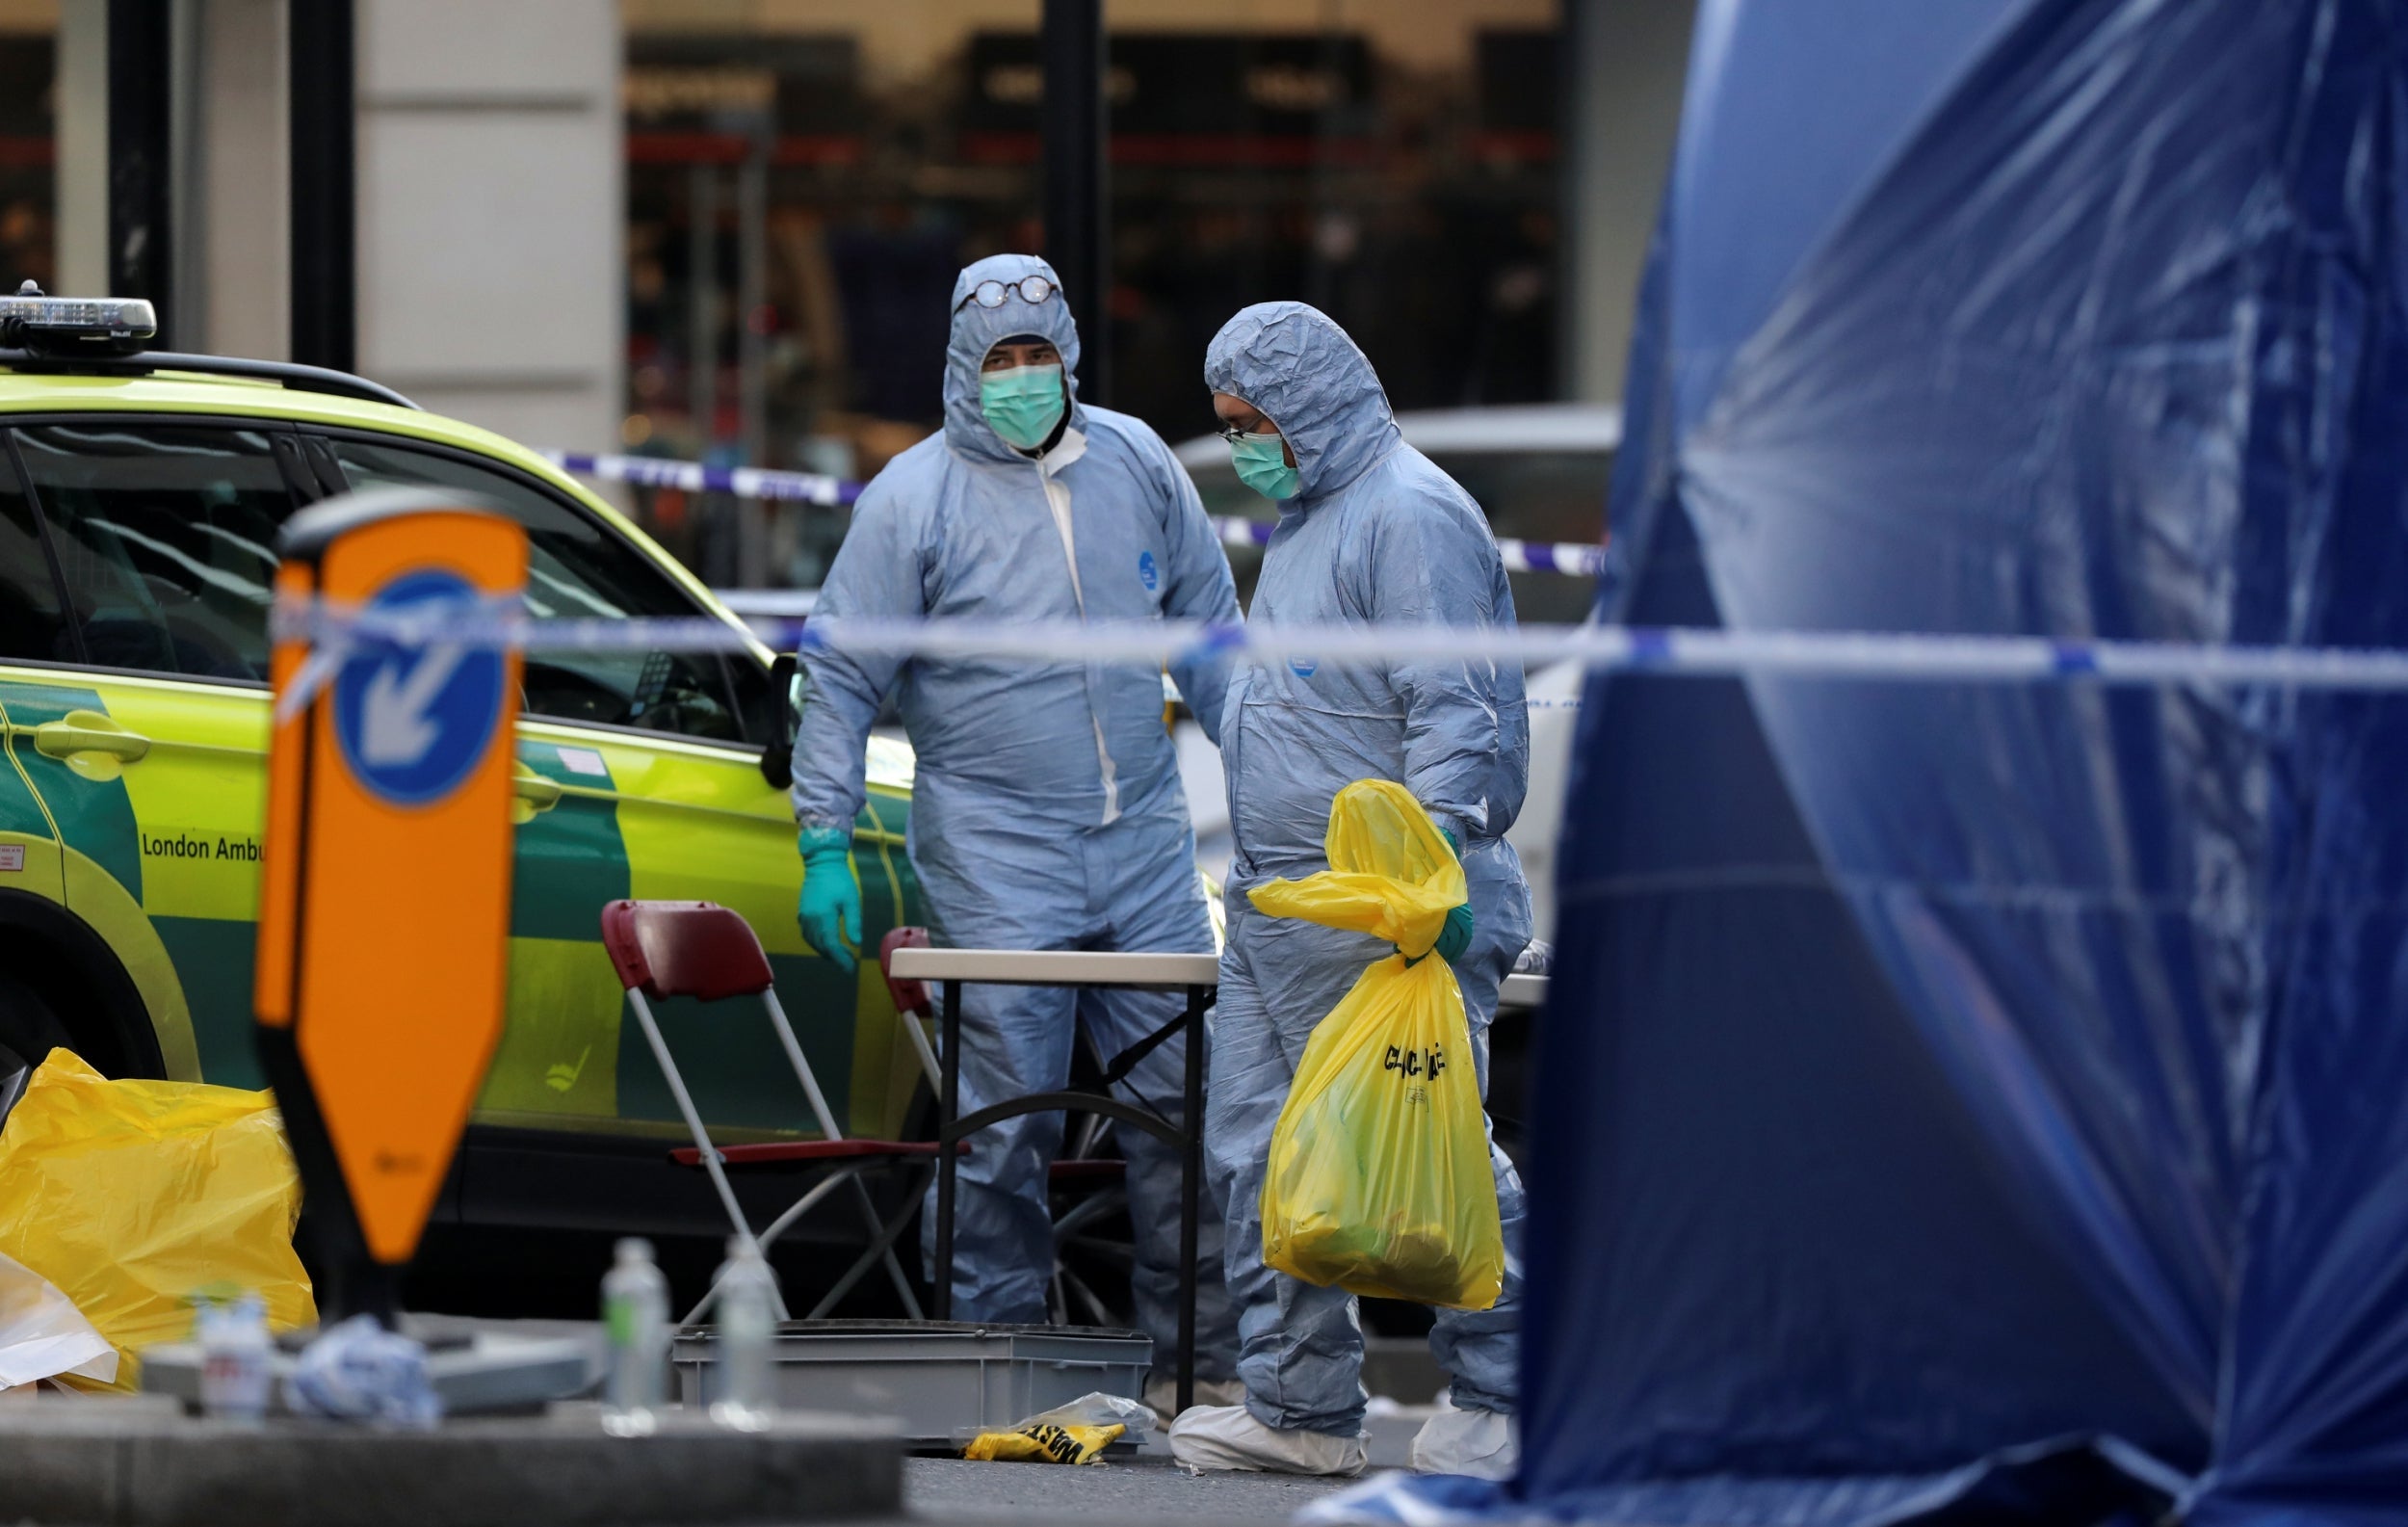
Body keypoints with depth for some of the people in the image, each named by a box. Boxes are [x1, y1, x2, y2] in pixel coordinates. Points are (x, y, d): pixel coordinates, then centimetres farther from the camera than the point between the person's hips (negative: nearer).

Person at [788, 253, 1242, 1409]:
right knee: (1007, 1115, -4)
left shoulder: (1137, 464, 8)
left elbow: (1209, 633, 18)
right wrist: (824, 847, -7)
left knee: (1184, 1101, 4)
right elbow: (840, 677, -2)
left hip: (1144, 841, 4)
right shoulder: (912, 500, -4)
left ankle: (1204, 1358, 11)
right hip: (994, 856, -4)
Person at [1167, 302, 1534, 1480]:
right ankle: (1300, 1406, 13)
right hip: (1277, 902, 10)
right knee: (1259, 1158, 8)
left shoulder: (1410, 515, -12)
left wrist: (1437, 855, -28)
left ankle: (1500, 1398, 4)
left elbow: (1454, 710, -20)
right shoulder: (1305, 520, 20)